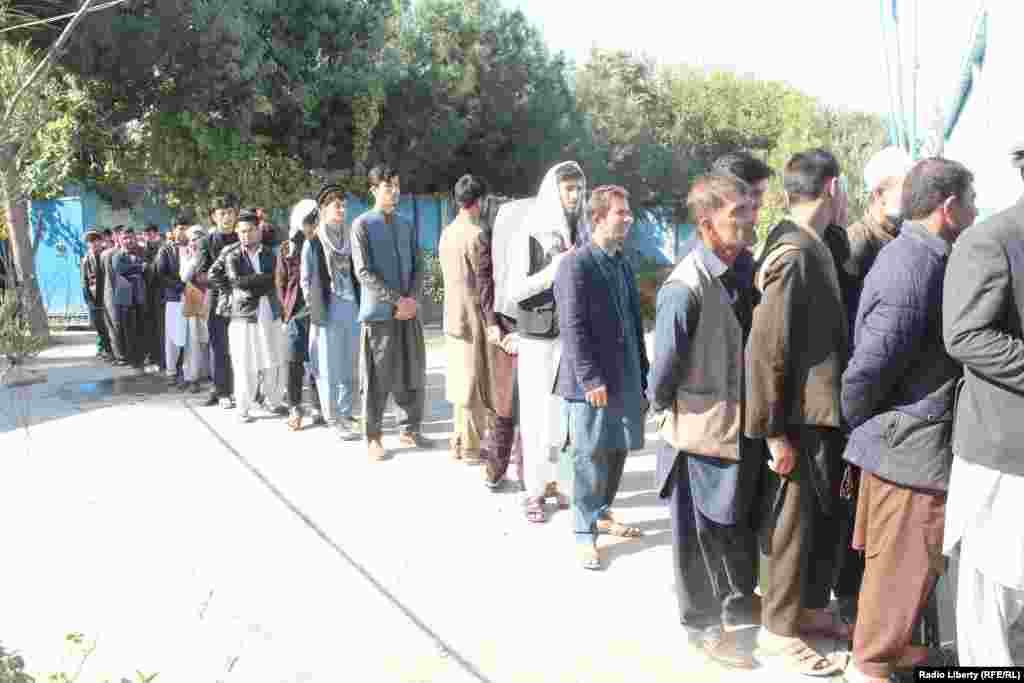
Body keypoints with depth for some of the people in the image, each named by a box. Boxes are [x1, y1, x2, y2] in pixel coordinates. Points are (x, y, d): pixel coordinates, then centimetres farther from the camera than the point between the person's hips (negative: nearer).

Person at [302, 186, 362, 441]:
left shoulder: (348, 240, 12)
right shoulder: (313, 243, -1)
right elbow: (305, 281, -1)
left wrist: (361, 305, 8)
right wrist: (315, 310, -4)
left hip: (352, 309, 5)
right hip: (328, 311, -5)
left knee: (350, 367, 9)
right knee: (329, 368, -1)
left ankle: (345, 414, 19)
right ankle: (334, 419, 6)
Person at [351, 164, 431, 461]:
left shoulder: (406, 225, 13)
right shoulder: (362, 225, -3)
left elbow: (417, 268, 12)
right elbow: (364, 273, -10)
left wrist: (412, 299, -6)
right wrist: (397, 300, -14)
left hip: (409, 311, 5)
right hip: (378, 313, -5)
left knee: (413, 374, 8)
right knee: (377, 378, 0)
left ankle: (409, 429, 21)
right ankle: (373, 436, 11)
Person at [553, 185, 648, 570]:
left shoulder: (623, 265, 13)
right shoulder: (576, 266, -12)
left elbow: (635, 324, 15)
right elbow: (573, 328, -17)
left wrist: (641, 379, 14)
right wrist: (591, 379, -20)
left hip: (625, 379, 8)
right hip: (591, 382, -7)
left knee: (617, 452, 16)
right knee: (590, 458, 0)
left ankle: (601, 513, 35)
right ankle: (585, 534, 12)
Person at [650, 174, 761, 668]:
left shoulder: (744, 269, -1)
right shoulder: (686, 287, -24)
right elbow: (665, 364, -17)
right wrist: (663, 406, -2)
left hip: (744, 421, 7)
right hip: (703, 427, -7)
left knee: (742, 521, 22)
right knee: (701, 530, 11)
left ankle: (741, 600, 45)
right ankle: (702, 623, 30)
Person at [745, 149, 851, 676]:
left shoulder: (815, 248, 11)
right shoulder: (794, 253, -20)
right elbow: (765, 349, -23)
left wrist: (841, 410, 17)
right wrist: (774, 430, -20)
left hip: (825, 415, 9)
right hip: (800, 420, -9)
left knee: (825, 519, 20)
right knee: (791, 524, 5)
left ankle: (811, 608, 38)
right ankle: (778, 631, 21)